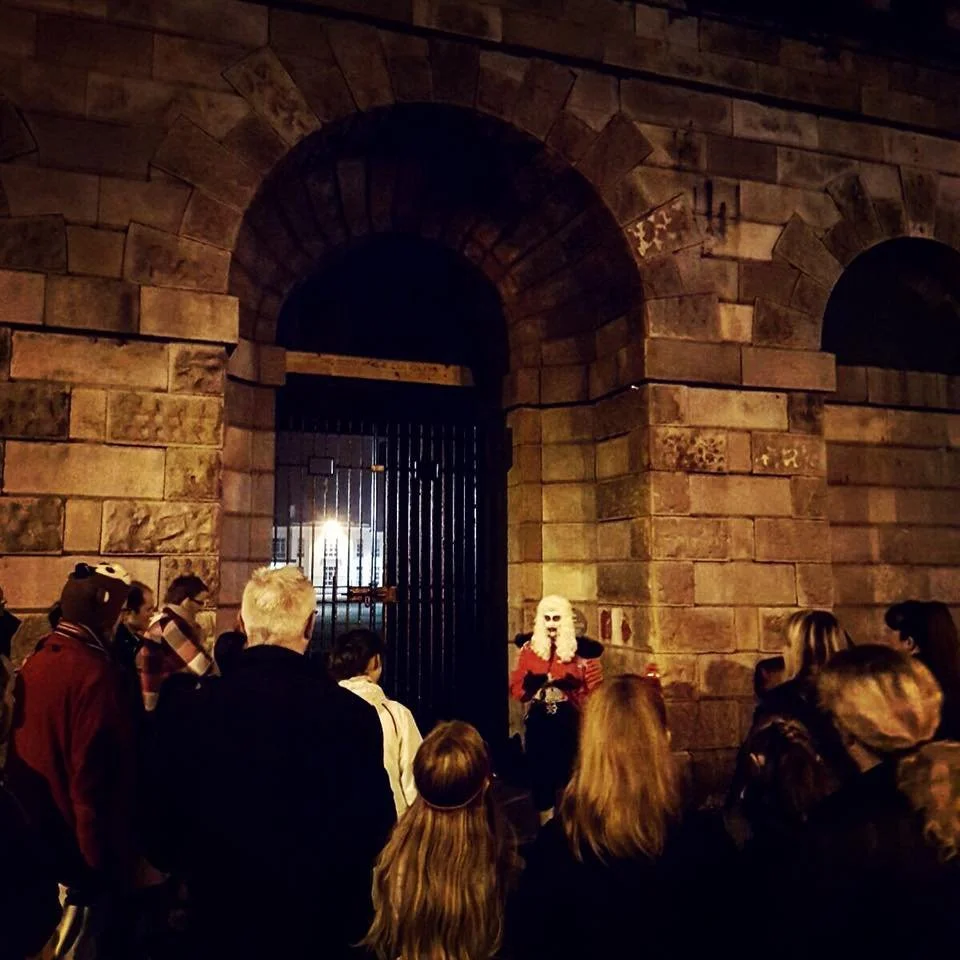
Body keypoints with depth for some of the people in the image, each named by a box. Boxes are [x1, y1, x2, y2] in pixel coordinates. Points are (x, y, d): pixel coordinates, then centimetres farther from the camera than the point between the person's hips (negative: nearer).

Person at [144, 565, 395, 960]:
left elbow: (161, 835, -5)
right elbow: (375, 829, -11)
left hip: (220, 919, 1)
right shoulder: (352, 714, -19)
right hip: (321, 924, -1)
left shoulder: (182, 710, -14)